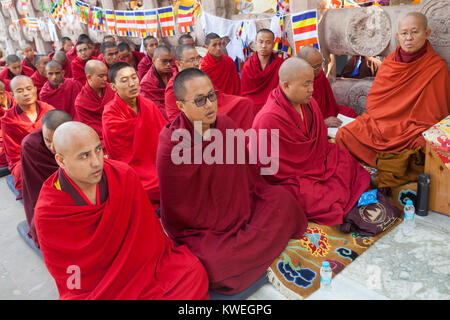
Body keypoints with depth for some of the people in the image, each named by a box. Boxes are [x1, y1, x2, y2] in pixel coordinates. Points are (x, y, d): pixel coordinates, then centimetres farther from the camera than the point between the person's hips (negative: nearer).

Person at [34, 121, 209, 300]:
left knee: (193, 271, -20)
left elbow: (150, 235, -3)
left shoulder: (124, 176, -12)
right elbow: (67, 278, -5)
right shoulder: (47, 215, -15)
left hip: (140, 264, 2)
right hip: (94, 288, -1)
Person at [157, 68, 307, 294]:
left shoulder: (225, 124, -5)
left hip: (237, 206, 6)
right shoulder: (171, 145, -21)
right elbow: (175, 210, -11)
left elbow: (246, 170, 7)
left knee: (282, 199, -6)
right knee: (213, 261, -30)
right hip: (199, 228, -5)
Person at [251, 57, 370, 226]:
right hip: (291, 179, -8)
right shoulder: (268, 120, -27)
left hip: (317, 162, 9)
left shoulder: (308, 102, -1)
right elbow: (272, 168, -21)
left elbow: (321, 141, 14)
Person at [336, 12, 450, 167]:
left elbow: (434, 115, -3)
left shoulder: (437, 67, -4)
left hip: (410, 130, -3)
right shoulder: (388, 61, 9)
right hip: (377, 122, 4)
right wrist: (371, 121, -1)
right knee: (342, 135, -18)